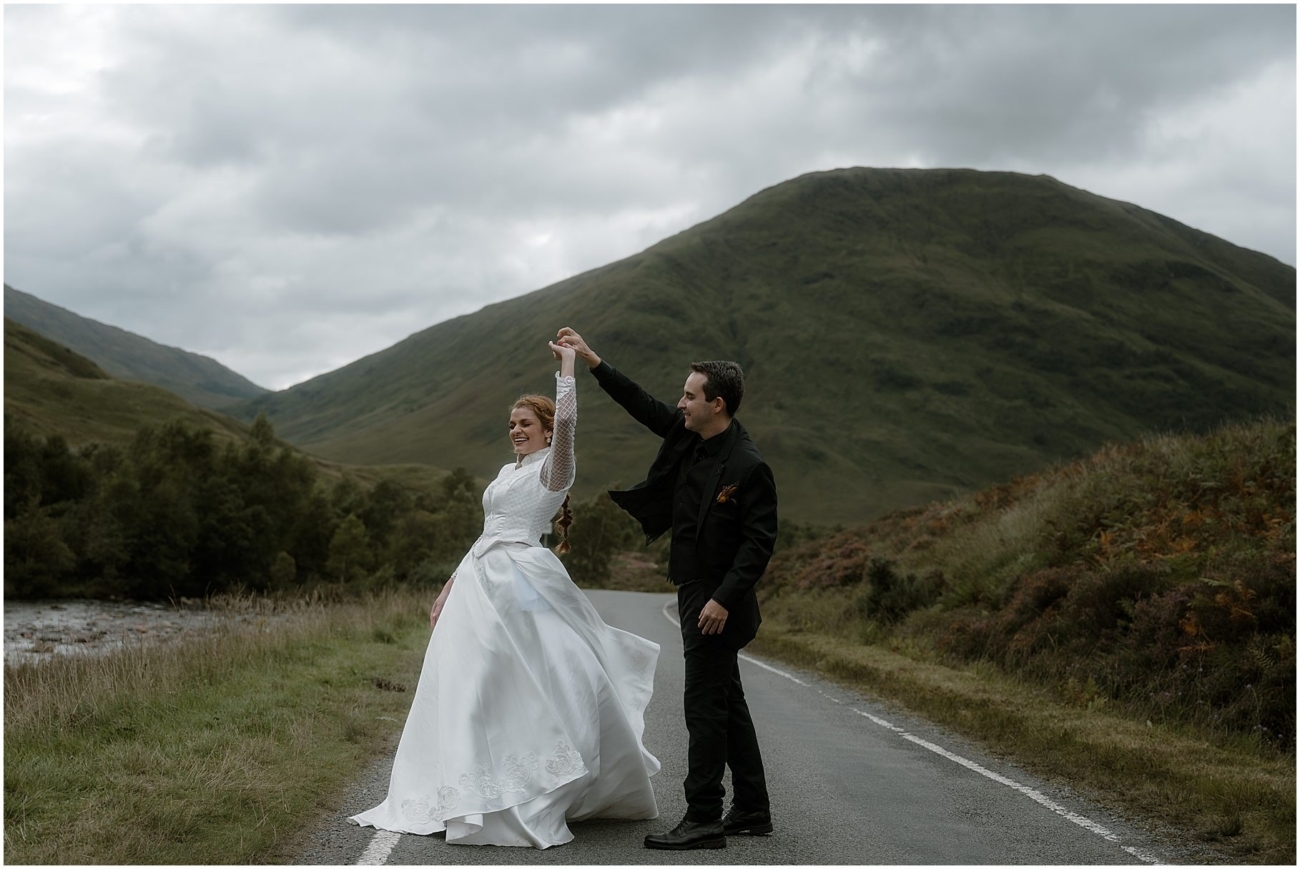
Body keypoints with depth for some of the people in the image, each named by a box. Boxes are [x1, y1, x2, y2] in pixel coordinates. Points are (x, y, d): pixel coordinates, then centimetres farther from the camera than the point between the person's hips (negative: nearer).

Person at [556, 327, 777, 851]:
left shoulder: (748, 467, -19)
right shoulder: (688, 436, 5)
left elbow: (759, 542, -20)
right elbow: (642, 406, 14)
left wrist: (724, 599, -24)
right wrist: (590, 358, 11)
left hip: (718, 602, -9)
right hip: (694, 592, 9)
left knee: (704, 705, -7)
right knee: (726, 701, 15)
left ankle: (703, 819, -1)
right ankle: (752, 809, 25)